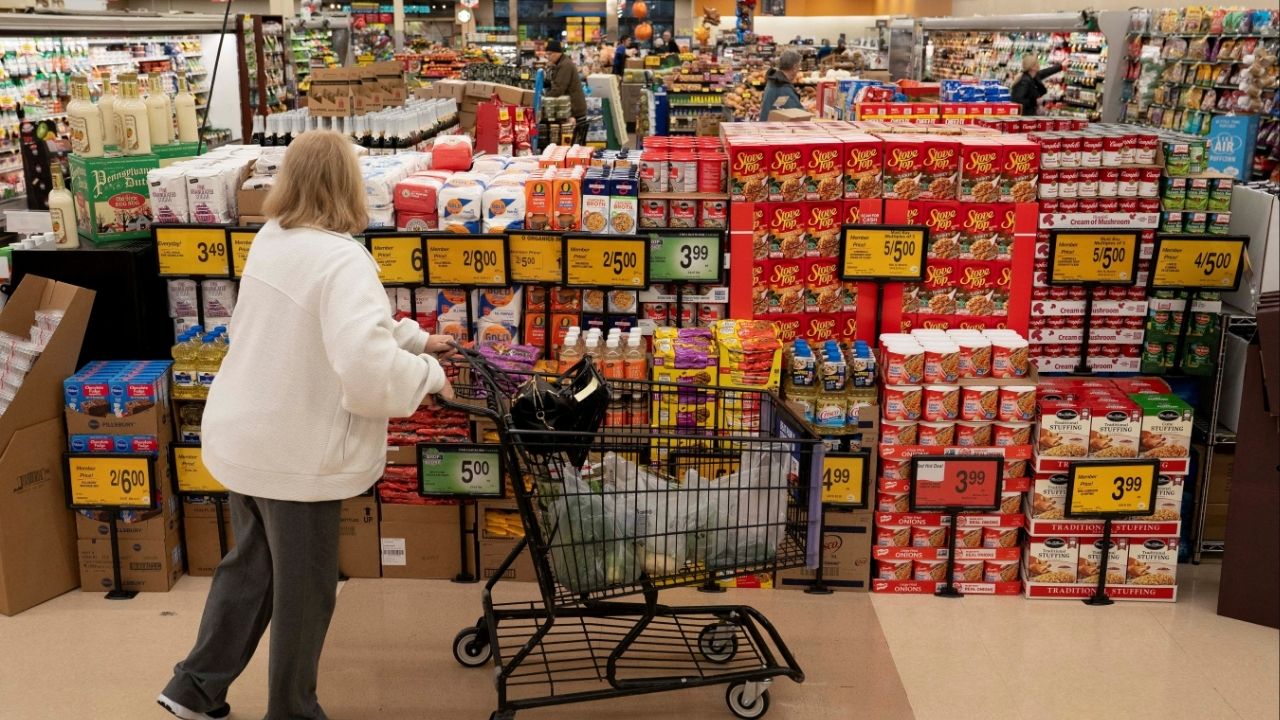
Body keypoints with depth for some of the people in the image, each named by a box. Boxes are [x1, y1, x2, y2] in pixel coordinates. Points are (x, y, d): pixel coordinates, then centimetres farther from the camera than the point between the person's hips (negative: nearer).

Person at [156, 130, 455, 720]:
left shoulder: (271, 241, 3)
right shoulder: (342, 261, -24)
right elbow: (367, 367, -35)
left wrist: (414, 338, 17)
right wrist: (427, 374, -17)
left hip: (242, 436, 8)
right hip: (296, 452, -8)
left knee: (250, 564, 26)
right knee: (303, 590, 11)